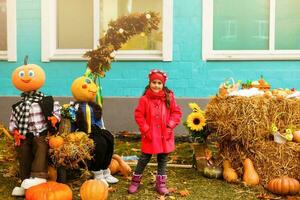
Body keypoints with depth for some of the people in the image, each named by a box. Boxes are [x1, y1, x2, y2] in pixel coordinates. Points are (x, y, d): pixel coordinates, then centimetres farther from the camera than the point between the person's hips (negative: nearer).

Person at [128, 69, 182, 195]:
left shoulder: (169, 97, -1)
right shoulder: (145, 99, -8)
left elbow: (177, 112, 4)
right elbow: (139, 115, -6)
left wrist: (170, 125, -7)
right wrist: (145, 129, -10)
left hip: (165, 135, 2)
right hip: (150, 135, -2)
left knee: (163, 160, 13)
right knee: (144, 158, 7)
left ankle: (161, 183, 26)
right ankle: (135, 181, 24)